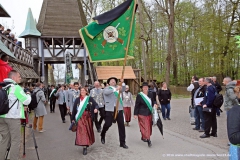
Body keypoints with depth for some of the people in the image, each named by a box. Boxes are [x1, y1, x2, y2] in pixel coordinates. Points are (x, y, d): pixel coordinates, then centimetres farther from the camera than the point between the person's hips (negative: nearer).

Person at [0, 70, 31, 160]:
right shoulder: (16, 87, -10)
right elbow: (27, 101, -10)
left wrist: (20, 106, 16)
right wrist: (28, 95, 10)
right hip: (13, 117, -7)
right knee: (15, 140, -1)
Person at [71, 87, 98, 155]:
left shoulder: (90, 98, 4)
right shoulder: (77, 100, 6)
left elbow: (96, 104, -1)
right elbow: (74, 109, 8)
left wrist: (96, 108, -25)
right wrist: (72, 118, 8)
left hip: (88, 117, 1)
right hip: (80, 118, 0)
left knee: (88, 130, 8)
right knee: (82, 131, -9)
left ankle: (87, 144, 29)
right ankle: (84, 147, -8)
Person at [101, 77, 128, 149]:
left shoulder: (117, 87, 18)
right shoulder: (106, 88, 4)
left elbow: (123, 89, 4)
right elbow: (106, 92, -18)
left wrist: (122, 83, -13)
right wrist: (115, 89, -31)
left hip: (119, 108, 4)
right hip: (110, 109, -3)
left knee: (121, 125, 1)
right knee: (108, 124, 0)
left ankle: (122, 143, 9)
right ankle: (102, 135, 32)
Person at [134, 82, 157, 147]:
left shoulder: (150, 94, 3)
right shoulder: (139, 95, -10)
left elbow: (153, 102, 16)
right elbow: (136, 105, -7)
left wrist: (154, 104, -7)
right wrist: (135, 114, -8)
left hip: (149, 113, 6)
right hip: (142, 114, -6)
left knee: (149, 126, 13)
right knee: (145, 127, -8)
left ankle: (143, 137, 32)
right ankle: (148, 140, -7)